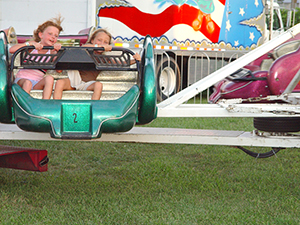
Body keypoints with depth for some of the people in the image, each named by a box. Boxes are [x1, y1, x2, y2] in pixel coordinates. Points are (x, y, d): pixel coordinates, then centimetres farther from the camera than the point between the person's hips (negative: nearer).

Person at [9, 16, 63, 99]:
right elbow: (11, 50, -10)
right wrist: (29, 44, -19)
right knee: (27, 83, -35)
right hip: (22, 79, -2)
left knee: (49, 78, -28)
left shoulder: (52, 52, 12)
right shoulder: (33, 45, 5)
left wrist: (58, 51, -13)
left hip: (38, 83, 2)